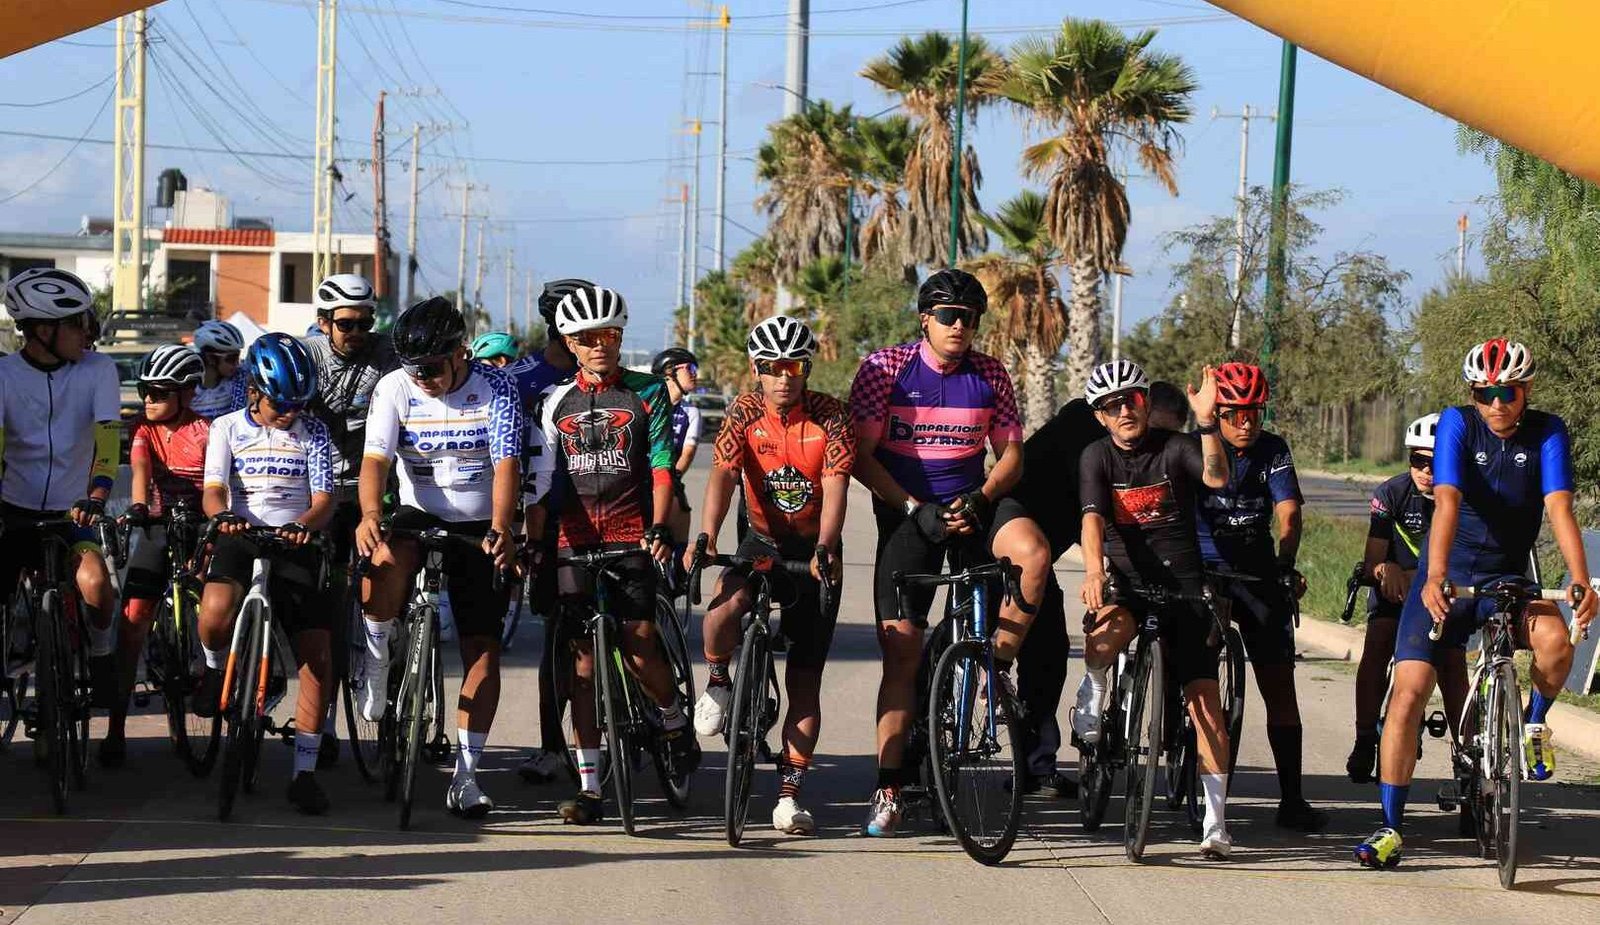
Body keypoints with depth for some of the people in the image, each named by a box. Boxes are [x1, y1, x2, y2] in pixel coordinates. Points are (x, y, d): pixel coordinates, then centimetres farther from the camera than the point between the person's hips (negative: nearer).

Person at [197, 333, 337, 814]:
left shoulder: (313, 433, 8)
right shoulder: (227, 428, 8)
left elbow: (324, 499, -1)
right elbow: (213, 490, -3)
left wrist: (304, 525, -25)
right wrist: (223, 515, -28)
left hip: (295, 546, 1)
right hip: (240, 538, -1)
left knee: (318, 658, -10)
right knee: (216, 615, -34)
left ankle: (304, 771, -2)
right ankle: (215, 668, 3)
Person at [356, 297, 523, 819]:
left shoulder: (496, 388, -11)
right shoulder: (395, 388, -7)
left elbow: (506, 464, -20)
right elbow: (375, 458, -17)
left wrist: (499, 531, -37)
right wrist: (370, 515, -38)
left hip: (480, 528, 0)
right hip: (419, 515, 0)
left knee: (482, 650, -3)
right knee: (384, 558, -37)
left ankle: (465, 776, 3)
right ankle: (377, 663, -12)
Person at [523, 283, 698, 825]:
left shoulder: (647, 394, 4)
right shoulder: (557, 402, 10)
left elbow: (661, 468, -3)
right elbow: (543, 480, 9)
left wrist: (658, 527, -17)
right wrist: (530, 543, -1)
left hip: (632, 535, -2)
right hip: (575, 537, 2)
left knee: (639, 644, -13)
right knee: (584, 657, -1)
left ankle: (675, 722, 19)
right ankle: (589, 788, -1)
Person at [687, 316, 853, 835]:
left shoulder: (830, 416, -12)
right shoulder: (745, 413, -8)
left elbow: (835, 485, -22)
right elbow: (723, 475, -19)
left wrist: (825, 548, -39)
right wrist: (706, 538, -35)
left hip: (814, 550, 0)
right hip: (763, 541, 0)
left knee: (804, 680, -2)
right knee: (726, 603, -34)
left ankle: (789, 793, 4)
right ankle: (718, 683, -2)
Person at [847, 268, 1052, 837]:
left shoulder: (989, 375, 1)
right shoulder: (886, 368, -6)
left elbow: (1011, 454, 4)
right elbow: (861, 456, -8)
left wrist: (979, 500, -15)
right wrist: (916, 509, -18)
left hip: (973, 504, 2)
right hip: (907, 512, -2)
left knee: (1033, 552, -32)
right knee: (901, 651, -6)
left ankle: (999, 664, -9)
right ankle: (889, 787, -1)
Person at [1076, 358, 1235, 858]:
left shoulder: (1173, 448, -2)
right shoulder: (1097, 457, 1)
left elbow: (1217, 477, -21)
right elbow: (1093, 519, -14)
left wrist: (1207, 423, -36)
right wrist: (1093, 572, -31)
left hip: (1182, 580, 0)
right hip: (1127, 579, 0)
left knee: (1205, 701, -8)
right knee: (1109, 628, -38)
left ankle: (1216, 822, -4)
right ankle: (1094, 692, -5)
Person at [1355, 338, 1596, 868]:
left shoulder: (1547, 433, -8)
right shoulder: (1457, 424, -12)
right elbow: (1447, 502, -26)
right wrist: (1435, 579, -40)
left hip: (1508, 579, 1)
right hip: (1448, 578, -1)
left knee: (1554, 639, -30)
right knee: (1410, 688, -14)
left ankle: (1534, 724, 3)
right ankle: (1390, 828, -5)